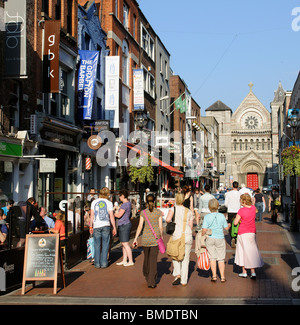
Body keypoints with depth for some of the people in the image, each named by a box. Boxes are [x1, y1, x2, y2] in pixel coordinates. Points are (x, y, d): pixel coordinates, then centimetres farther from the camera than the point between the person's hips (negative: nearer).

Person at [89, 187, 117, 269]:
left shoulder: (94, 202, 4)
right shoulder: (109, 203, 0)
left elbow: (92, 215, 3)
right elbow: (111, 216, -2)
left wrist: (91, 226, 10)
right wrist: (114, 227, 4)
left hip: (96, 226, 1)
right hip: (106, 225, -1)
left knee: (97, 245, 6)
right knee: (105, 245, 5)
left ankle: (97, 263, 7)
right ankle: (104, 263, 4)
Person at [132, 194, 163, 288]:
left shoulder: (143, 212, -2)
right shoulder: (159, 212, -4)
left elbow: (140, 226, -5)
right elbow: (160, 227, -3)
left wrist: (135, 239, -1)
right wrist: (161, 236, 14)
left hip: (145, 238, 2)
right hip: (155, 239, -2)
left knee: (146, 257, 21)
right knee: (153, 259, 1)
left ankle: (146, 275, 39)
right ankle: (151, 282, -3)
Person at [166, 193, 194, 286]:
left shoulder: (173, 209, 0)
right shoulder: (189, 212, 9)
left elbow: (168, 219, -16)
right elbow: (191, 226, 8)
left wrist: (170, 223, 5)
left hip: (177, 236, -2)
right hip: (188, 236, 2)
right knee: (185, 259, 10)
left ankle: (177, 274, 0)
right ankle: (184, 281, 12)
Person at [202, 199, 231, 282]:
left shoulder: (207, 217, -9)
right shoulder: (222, 216, -6)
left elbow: (204, 229, -14)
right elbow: (226, 228, 2)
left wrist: (202, 236, 3)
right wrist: (229, 225, 24)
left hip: (210, 239, -1)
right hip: (220, 239, 1)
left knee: (212, 257, 10)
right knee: (221, 258, 9)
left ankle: (214, 276, 10)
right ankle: (222, 277, 13)